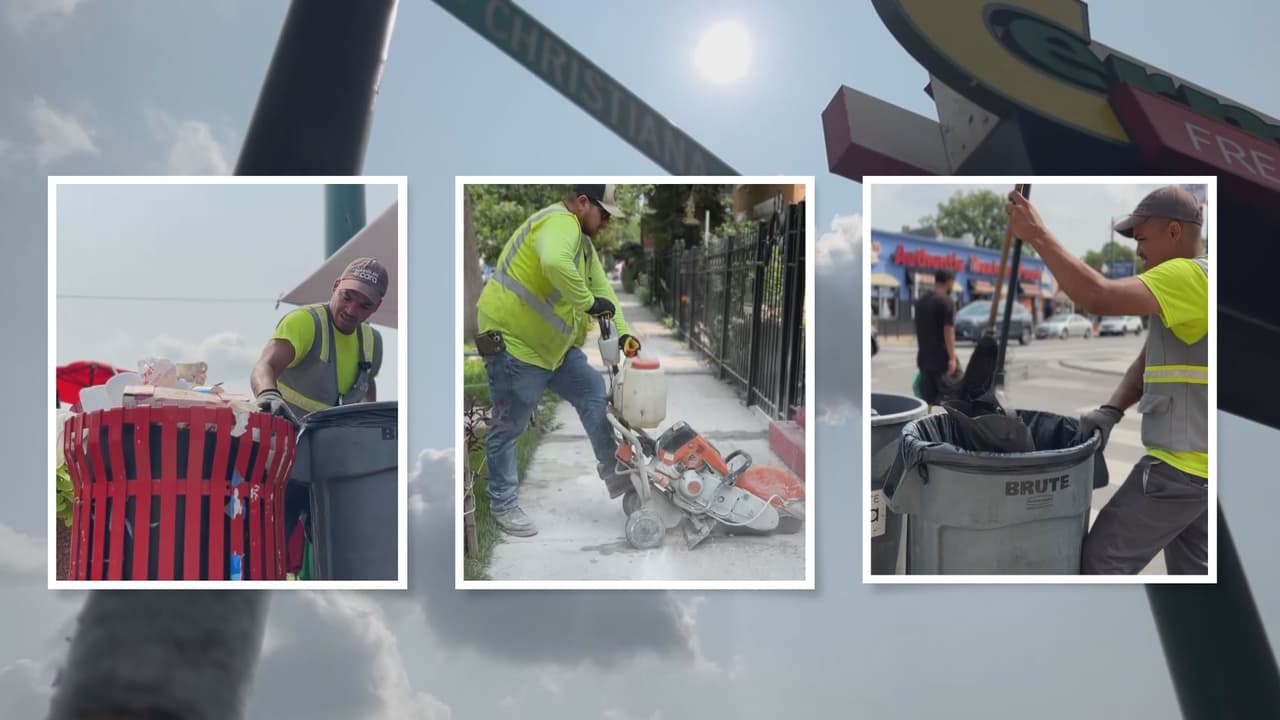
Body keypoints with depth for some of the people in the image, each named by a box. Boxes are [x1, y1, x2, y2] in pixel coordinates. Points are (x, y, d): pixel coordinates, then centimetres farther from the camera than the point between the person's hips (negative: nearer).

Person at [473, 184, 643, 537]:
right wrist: (589, 303, -32)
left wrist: (622, 332, -2)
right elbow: (555, 263, -43)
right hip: (513, 341, -10)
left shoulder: (582, 240, 13)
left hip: (554, 344, 10)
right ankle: (504, 505, 15)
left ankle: (614, 473, 17)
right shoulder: (560, 223, -21)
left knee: (595, 394, 8)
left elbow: (602, 288, 11)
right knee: (508, 427, 2)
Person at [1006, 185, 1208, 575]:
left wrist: (1038, 234, -24)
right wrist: (1110, 411, -1)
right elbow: (1149, 363, 15)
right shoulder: (1189, 280, 16)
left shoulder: (1190, 277, -17)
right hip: (1199, 460, 10)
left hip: (1181, 462, -10)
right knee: (1191, 570, 18)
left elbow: (1100, 296, -30)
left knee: (1102, 560, -3)